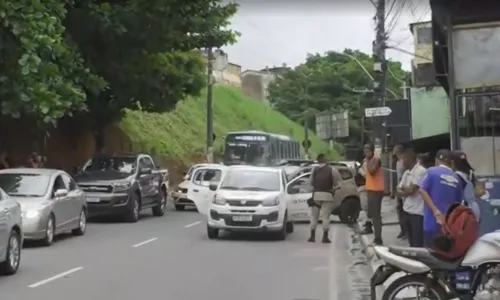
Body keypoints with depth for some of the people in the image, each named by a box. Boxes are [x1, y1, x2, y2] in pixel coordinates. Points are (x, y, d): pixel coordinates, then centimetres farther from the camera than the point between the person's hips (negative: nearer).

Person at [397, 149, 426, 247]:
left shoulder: (420, 171, -13)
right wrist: (406, 191, -10)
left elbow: (411, 190, -19)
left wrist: (403, 188, 2)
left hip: (417, 212, -9)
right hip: (407, 210, 9)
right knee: (412, 243, 15)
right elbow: (399, 191, 11)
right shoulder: (406, 172, 14)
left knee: (418, 244, -6)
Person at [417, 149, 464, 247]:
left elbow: (422, 190, -13)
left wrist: (435, 210, -14)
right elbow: (458, 201, 11)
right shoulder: (456, 178, 8)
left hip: (433, 220, -4)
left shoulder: (432, 171, -2)